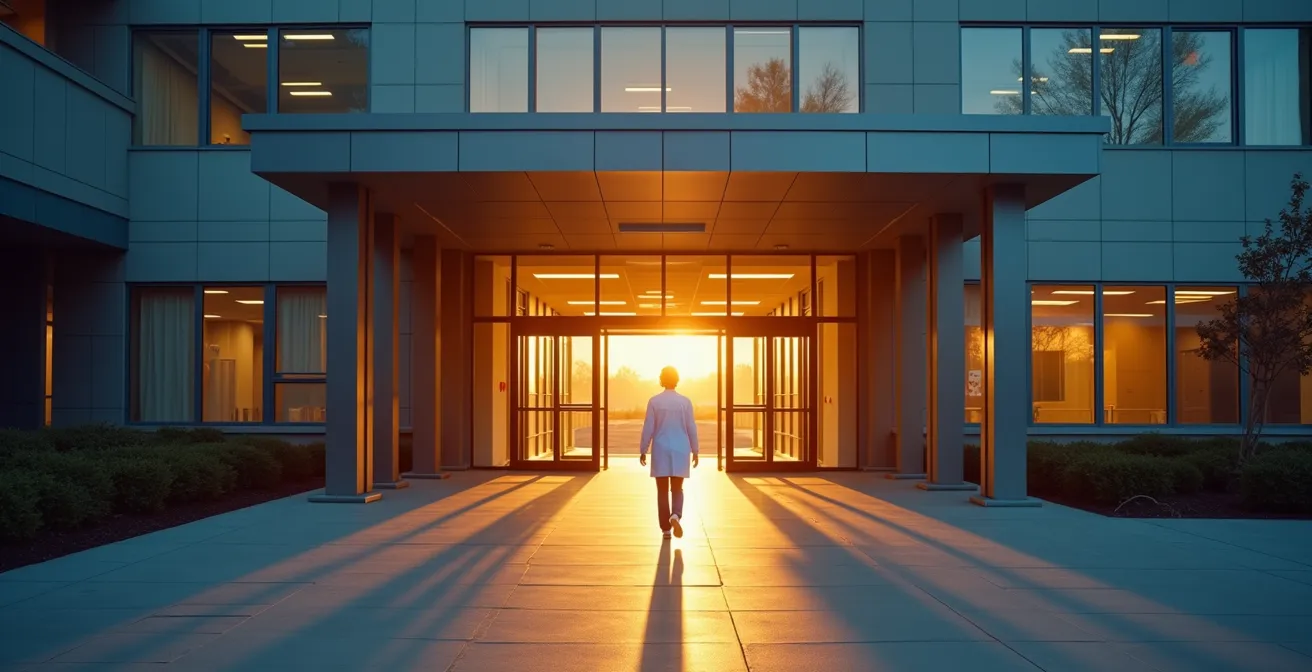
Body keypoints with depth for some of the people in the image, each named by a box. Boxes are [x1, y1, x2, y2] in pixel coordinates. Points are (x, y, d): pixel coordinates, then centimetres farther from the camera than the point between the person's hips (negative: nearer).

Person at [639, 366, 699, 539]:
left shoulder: (654, 401, -5)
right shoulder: (685, 401, -3)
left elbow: (648, 428, -6)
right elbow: (691, 428, -2)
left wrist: (642, 451, 1)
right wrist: (695, 451, 7)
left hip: (660, 451, 0)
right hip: (680, 451, 0)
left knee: (662, 491, 9)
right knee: (677, 489, 11)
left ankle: (666, 529, 8)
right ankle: (675, 516, -18)